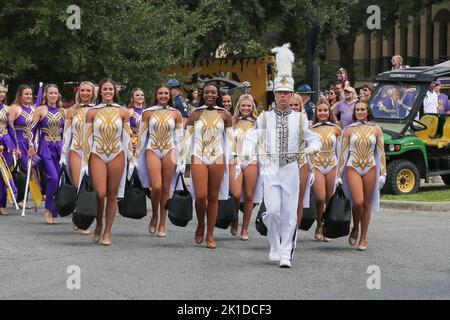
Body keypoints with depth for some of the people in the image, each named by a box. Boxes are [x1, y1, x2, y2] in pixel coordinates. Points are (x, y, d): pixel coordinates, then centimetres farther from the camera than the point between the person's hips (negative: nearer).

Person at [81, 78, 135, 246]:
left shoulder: (122, 112, 5)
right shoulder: (92, 112, 3)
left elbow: (127, 138, 7)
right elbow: (87, 139, 3)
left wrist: (132, 160, 4)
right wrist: (85, 163, 0)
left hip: (117, 156, 1)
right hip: (97, 156, -1)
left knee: (112, 195, 3)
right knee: (100, 193, -14)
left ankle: (107, 233, 11)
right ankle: (98, 225, 11)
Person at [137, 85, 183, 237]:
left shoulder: (176, 114, 5)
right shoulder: (148, 113, 3)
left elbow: (180, 137, 6)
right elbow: (142, 135, 7)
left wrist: (181, 159, 1)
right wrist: (138, 158, 5)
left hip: (169, 152, 1)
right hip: (152, 151, -1)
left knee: (166, 188, 1)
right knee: (156, 187, -15)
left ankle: (162, 224, 9)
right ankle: (154, 217, 9)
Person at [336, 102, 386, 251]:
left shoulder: (376, 130, 6)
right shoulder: (349, 130, 4)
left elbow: (381, 153, 7)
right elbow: (343, 153, 5)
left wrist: (383, 173, 2)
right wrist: (339, 174, 3)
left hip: (370, 168, 1)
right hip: (353, 168, -1)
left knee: (367, 204, 3)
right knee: (358, 201, -18)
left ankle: (363, 239, 11)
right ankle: (355, 228, 9)